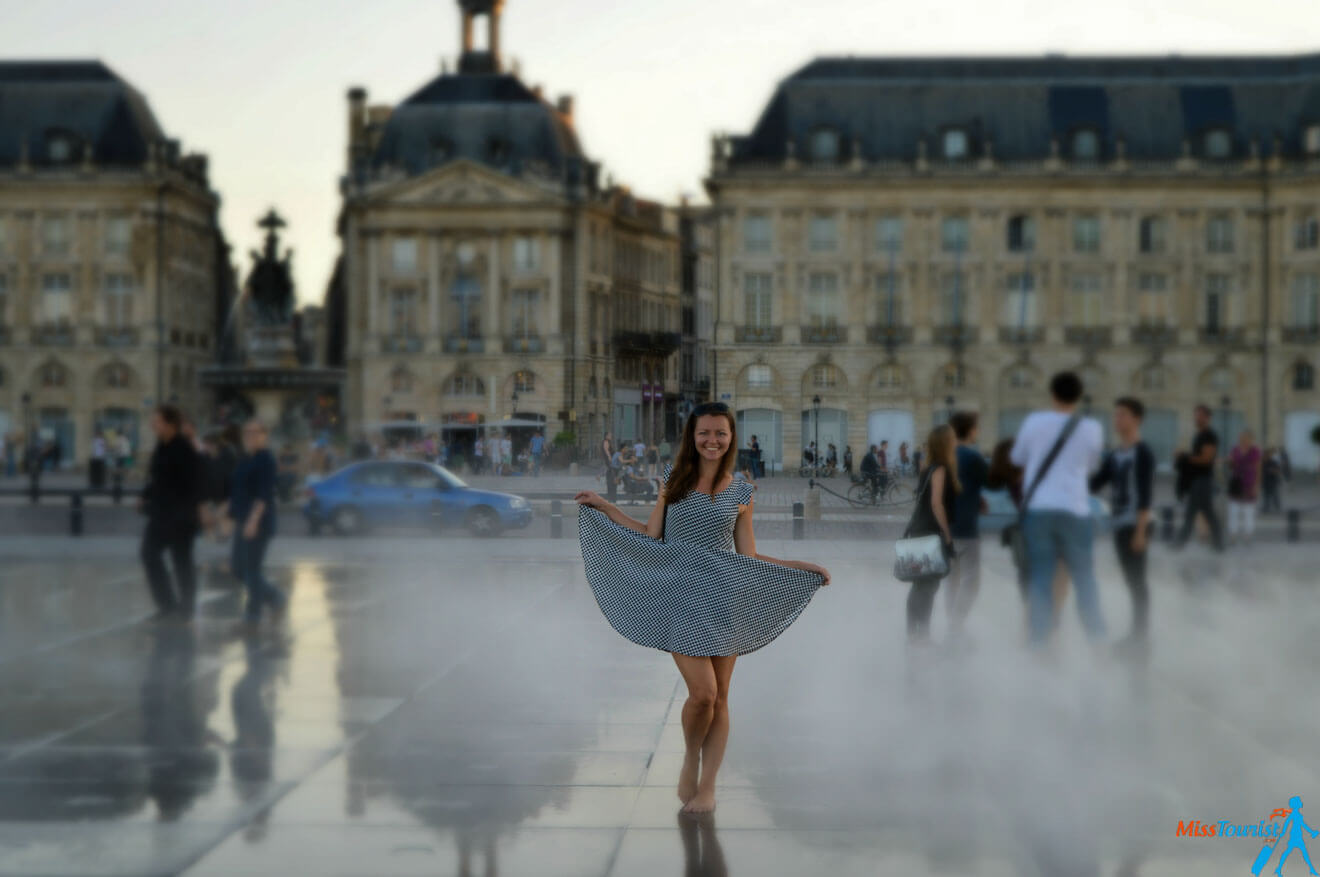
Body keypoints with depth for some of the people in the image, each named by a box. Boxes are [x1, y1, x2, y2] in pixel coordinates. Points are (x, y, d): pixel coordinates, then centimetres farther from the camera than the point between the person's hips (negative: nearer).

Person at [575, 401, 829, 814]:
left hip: (726, 598, 1)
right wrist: (605, 508, 8)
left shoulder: (740, 493, 6)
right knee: (702, 692, -13)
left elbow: (748, 556, 9)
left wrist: (800, 567, 3)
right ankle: (690, 760, 16)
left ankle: (707, 785, 14)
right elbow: (650, 536, 8)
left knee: (719, 696, 2)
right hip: (683, 599, -1)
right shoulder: (675, 482, 7)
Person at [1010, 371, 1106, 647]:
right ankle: (1097, 636, 11)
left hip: (1037, 508, 0)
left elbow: (1017, 458, 15)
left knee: (1039, 576, 2)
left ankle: (1040, 640, -1)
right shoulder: (1092, 429, 2)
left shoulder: (1034, 421, 1)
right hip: (1074, 510, 0)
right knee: (1084, 576, 9)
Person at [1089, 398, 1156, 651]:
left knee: (1137, 580, -5)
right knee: (1131, 580, 11)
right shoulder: (1114, 456, 14)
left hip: (1135, 525, -7)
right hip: (1119, 525, 7)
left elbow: (1146, 494, -14)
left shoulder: (1143, 454, -9)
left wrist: (1141, 530, -18)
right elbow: (1094, 484, 13)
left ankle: (1140, 633, -1)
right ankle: (1137, 632, 16)